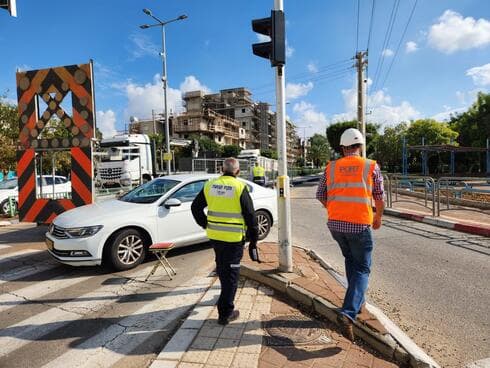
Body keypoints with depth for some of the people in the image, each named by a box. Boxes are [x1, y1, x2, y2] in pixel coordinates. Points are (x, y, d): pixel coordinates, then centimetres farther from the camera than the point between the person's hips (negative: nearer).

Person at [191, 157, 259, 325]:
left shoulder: (210, 185, 2)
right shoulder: (240, 187, -11)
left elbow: (195, 207, 10)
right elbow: (250, 216, -10)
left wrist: (206, 225, 19)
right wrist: (253, 240, -1)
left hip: (214, 235, 5)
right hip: (234, 238, -5)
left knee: (221, 268, 25)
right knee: (231, 274, 7)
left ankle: (226, 299, 45)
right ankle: (225, 313, 12)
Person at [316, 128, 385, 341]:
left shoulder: (331, 167, 4)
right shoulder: (371, 167, -2)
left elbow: (321, 195, 8)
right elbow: (379, 197, 5)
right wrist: (378, 217, 23)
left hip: (335, 223, 4)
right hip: (359, 225, -3)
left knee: (350, 260, 26)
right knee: (362, 269, 6)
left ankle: (357, 301, 37)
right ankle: (348, 313, -9)